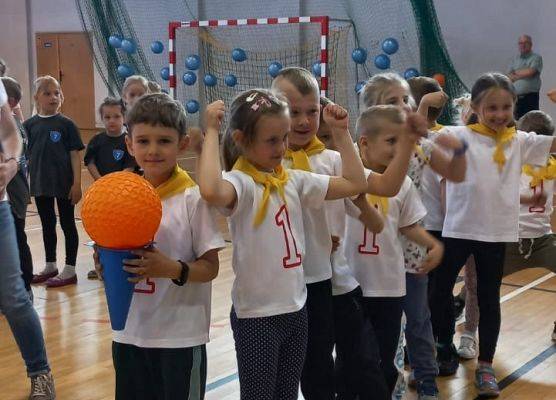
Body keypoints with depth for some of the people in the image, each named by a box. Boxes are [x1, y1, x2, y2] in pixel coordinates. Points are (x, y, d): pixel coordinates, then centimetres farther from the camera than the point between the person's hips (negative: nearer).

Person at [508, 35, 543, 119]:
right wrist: (524, 73, -7)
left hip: (531, 96, -4)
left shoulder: (536, 58, 2)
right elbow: (509, 77, 8)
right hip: (516, 97, 4)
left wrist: (516, 73, 3)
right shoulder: (515, 59, 17)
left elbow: (531, 71, -13)